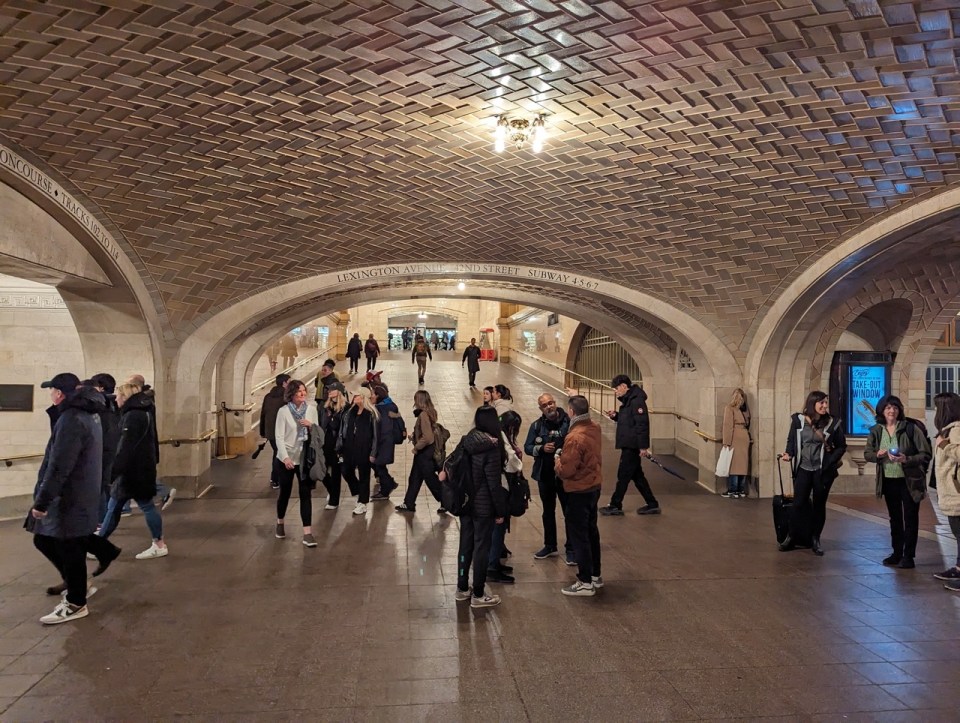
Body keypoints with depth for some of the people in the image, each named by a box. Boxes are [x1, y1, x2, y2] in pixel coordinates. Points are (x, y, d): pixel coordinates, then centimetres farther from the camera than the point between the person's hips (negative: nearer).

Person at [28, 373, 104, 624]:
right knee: (44, 540, 20)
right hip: (78, 495, 10)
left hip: (69, 500, -10)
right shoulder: (88, 415, 12)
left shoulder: (71, 419, -21)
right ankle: (77, 587, 30)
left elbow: (59, 466, -25)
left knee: (70, 550, 2)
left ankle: (76, 603, 15)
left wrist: (41, 501, -21)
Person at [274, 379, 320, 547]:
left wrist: (311, 425, -15)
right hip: (287, 458, -1)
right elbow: (279, 436, -12)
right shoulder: (283, 411, -8)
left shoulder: (312, 410, 1)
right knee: (285, 492, 13)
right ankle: (280, 523, 38)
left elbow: (318, 434, 6)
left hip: (305, 458, 2)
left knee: (305, 494, -3)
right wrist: (285, 457, -21)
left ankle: (307, 533, -3)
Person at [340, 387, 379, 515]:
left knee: (363, 475, 4)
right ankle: (359, 493, 31)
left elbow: (375, 434, -10)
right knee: (347, 472, 9)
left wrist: (373, 453, -12)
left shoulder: (371, 414, -9)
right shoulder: (350, 412, 8)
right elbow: (343, 430, 11)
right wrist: (341, 447, 7)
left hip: (364, 449, -6)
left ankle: (362, 503, 15)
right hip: (349, 448, 6)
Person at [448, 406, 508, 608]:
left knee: (466, 544, 17)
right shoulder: (492, 447, -20)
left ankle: (462, 588, 30)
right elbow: (494, 483, -18)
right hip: (483, 506, -7)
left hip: (465, 502, 7)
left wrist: (445, 470, 30)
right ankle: (478, 595, 14)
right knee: (481, 548, 4)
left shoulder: (467, 440, -2)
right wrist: (500, 511, -11)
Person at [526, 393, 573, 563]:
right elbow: (527, 447, 3)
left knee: (569, 512, 4)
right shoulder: (537, 426, 3)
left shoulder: (569, 422, -10)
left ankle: (571, 549, 16)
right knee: (548, 512, 18)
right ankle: (550, 546, 32)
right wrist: (541, 448, -14)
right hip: (545, 475, 4)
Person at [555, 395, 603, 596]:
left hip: (579, 491, -8)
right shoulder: (594, 428, -2)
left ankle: (586, 583, 10)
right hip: (594, 486, 8)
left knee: (578, 535, 2)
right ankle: (595, 575, 31)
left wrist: (557, 462, -3)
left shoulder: (575, 438, -27)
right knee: (591, 531, 19)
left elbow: (565, 471, -24)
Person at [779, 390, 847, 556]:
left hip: (823, 471, 0)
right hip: (803, 469, 0)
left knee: (819, 505, 9)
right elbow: (791, 440, 6)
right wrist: (789, 454, -12)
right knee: (798, 504, 2)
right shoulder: (798, 420, -3)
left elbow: (841, 446, 4)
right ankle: (791, 537, 14)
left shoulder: (833, 423, -5)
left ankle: (816, 540, 21)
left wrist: (830, 461, -8)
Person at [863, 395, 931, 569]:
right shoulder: (876, 431, 0)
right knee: (895, 518, 15)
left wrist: (907, 459, -26)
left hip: (909, 481, -4)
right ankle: (897, 553, 27)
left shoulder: (911, 428, -12)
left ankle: (908, 556, 11)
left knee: (910, 519, 3)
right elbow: (867, 454, 6)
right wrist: (878, 454, -16)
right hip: (888, 481, 4)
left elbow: (926, 454, -11)